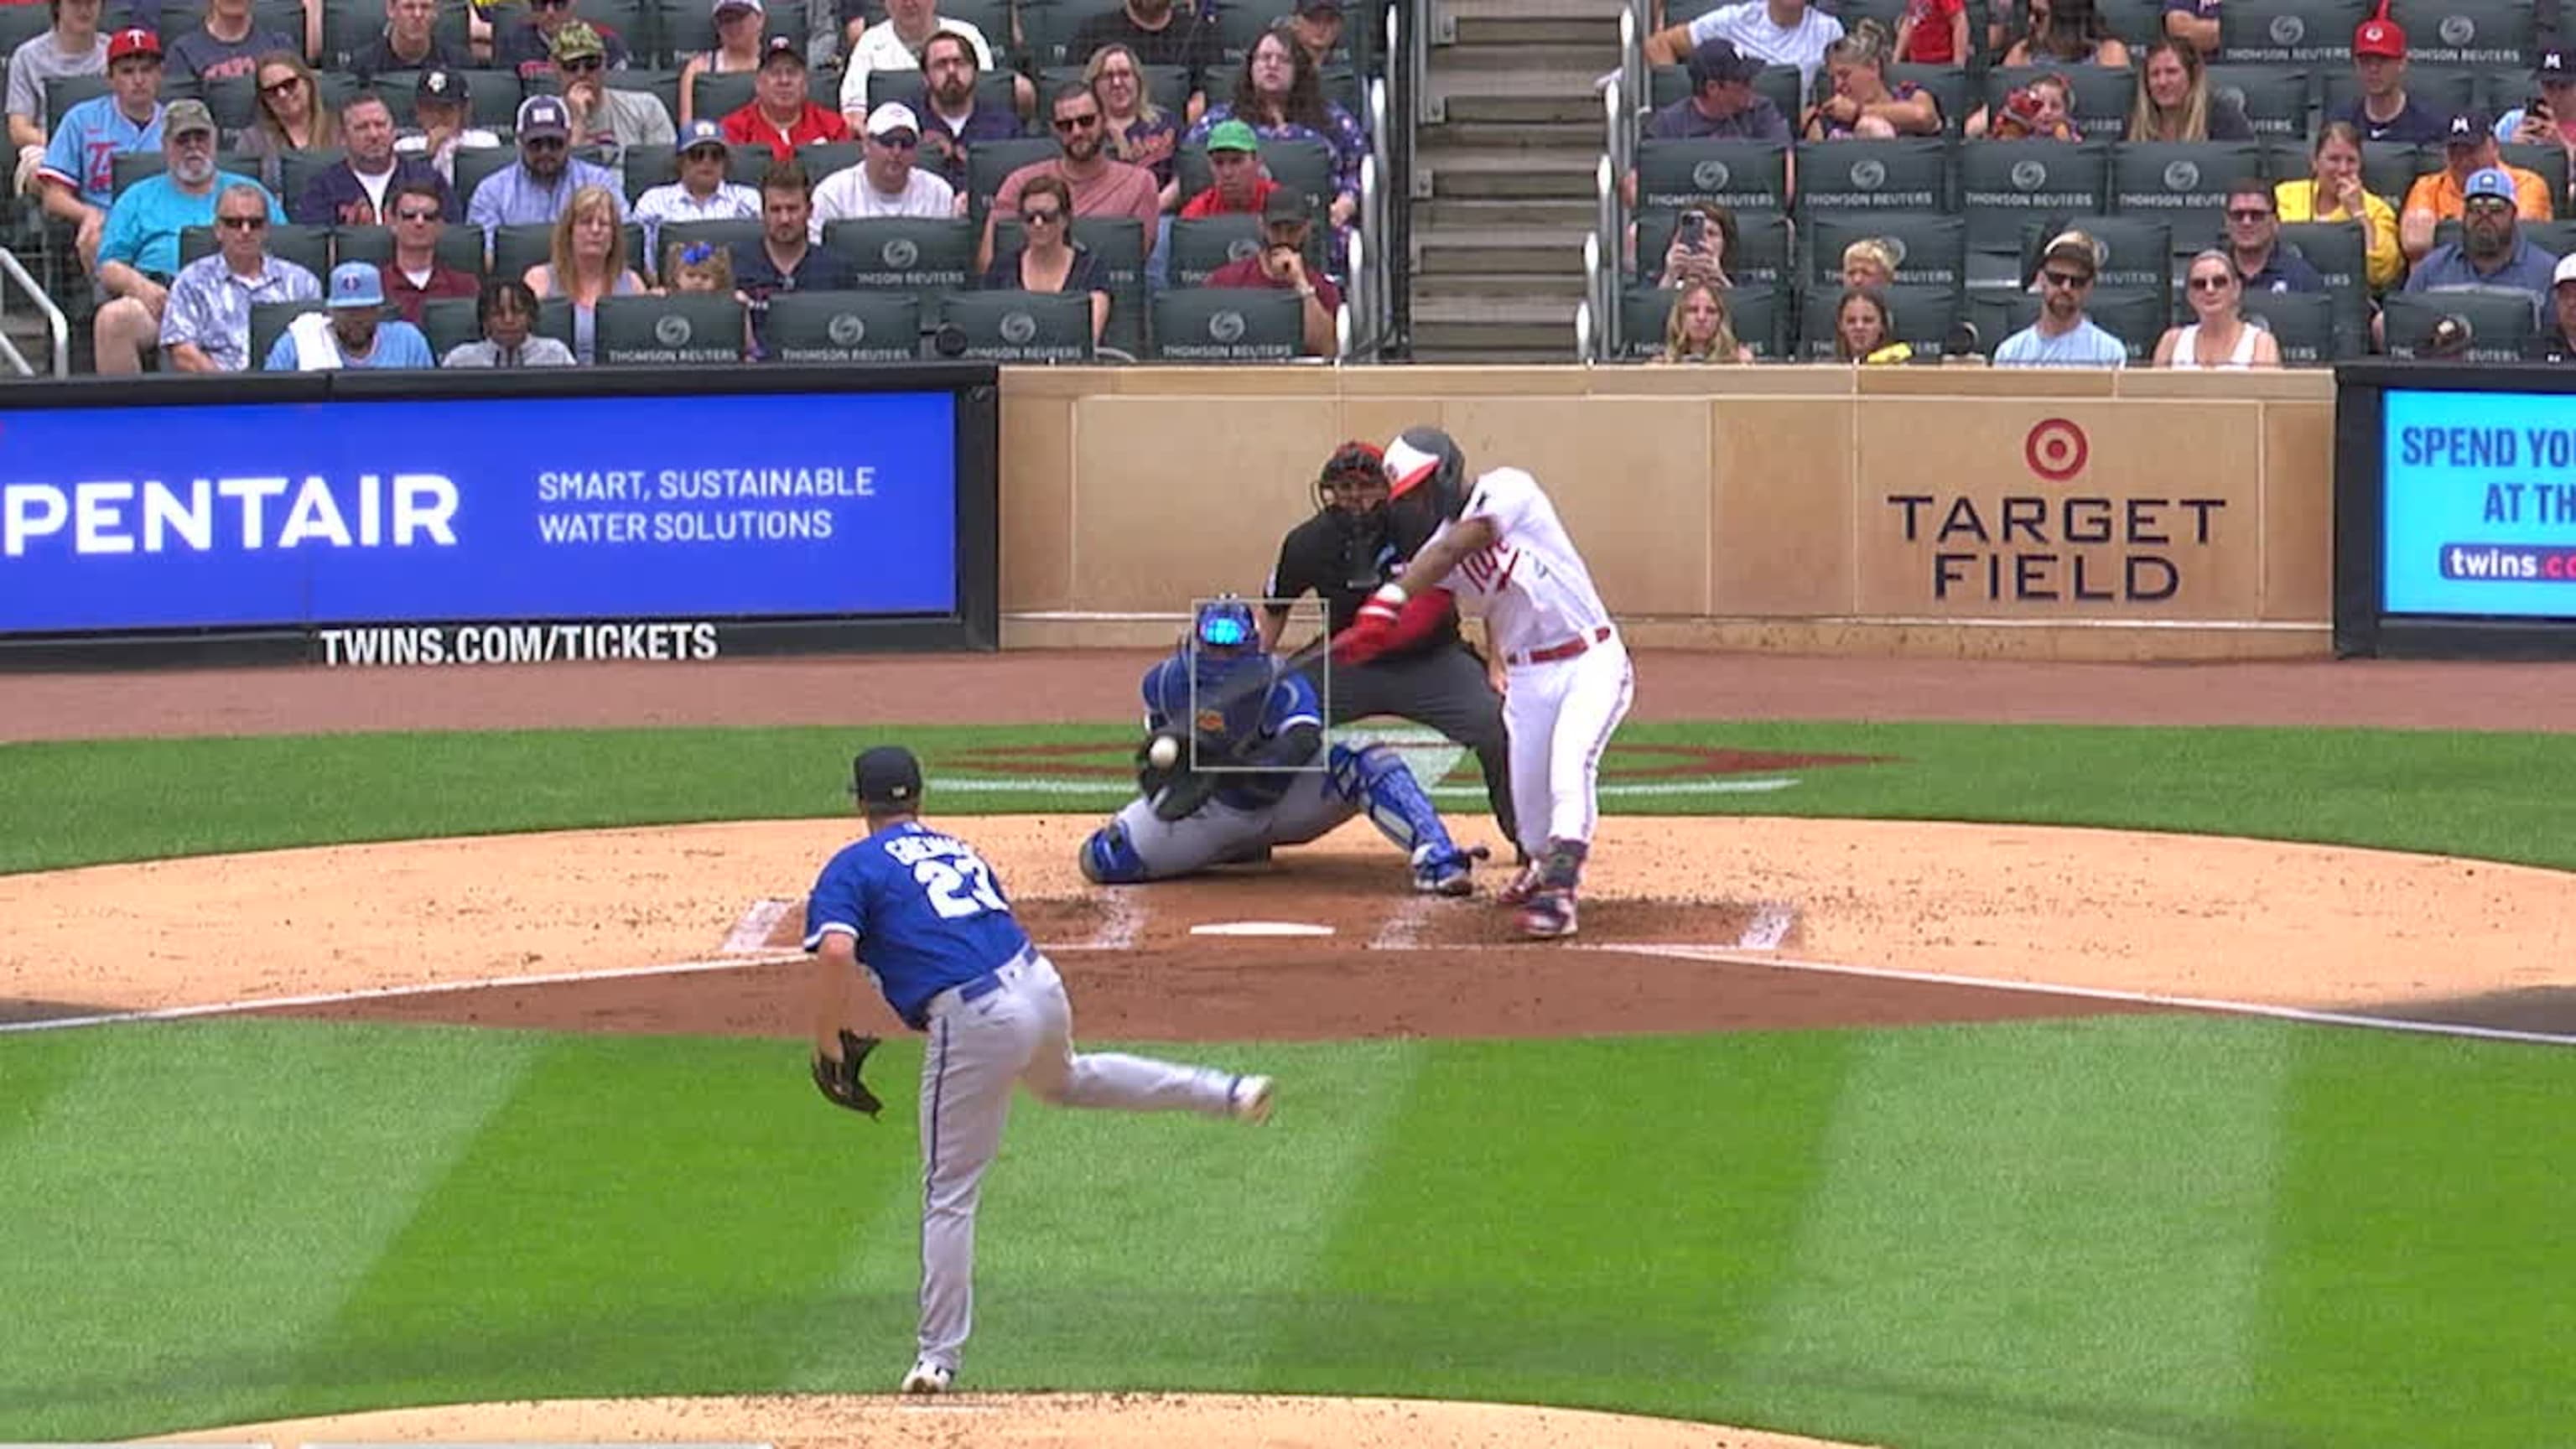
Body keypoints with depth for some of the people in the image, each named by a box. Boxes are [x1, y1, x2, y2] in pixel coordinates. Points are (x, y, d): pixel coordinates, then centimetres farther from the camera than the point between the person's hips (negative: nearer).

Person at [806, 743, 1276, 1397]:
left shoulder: (852, 867, 3)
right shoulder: (959, 851, 24)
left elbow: (836, 952, -14)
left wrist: (828, 1048, -4)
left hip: (972, 1023, -6)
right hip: (1041, 982, 6)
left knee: (949, 1194, 3)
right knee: (1063, 1080, 40)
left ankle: (938, 1357, 6)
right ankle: (1224, 1093, 38)